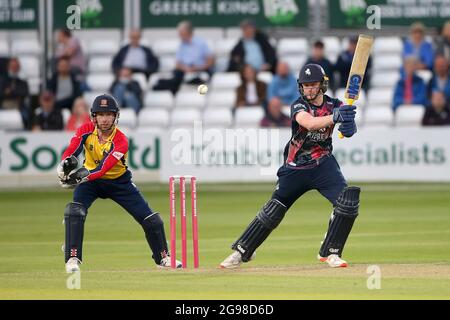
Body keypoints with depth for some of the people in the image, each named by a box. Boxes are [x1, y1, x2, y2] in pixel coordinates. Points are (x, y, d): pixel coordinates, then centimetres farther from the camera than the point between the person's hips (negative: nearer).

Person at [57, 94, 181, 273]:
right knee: (75, 211, -27)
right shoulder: (86, 131, -18)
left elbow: (103, 168, -38)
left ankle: (163, 257, 20)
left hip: (119, 182, -1)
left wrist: (84, 176, -56)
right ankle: (72, 259, -18)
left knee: (151, 219, -3)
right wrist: (66, 164, -56)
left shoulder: (120, 141, -27)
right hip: (90, 181, 1)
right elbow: (71, 151, -33)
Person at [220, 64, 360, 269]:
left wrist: (348, 126, -46)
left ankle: (330, 253, -6)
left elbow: (347, 129, -20)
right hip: (295, 167, -2)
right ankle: (241, 252, 16)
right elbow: (309, 123, -35)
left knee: (348, 202, -18)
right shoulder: (299, 106, -12)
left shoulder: (334, 106, -3)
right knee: (273, 211, 0)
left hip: (323, 165, 2)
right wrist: (334, 117, -53)